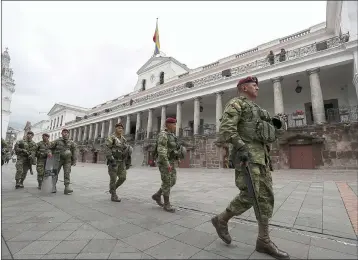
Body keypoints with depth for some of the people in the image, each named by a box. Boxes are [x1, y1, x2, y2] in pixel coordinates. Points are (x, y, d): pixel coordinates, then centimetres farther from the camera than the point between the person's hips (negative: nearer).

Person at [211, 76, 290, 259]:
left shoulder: (254, 109, 28)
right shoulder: (236, 103, -2)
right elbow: (226, 128, -18)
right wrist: (241, 148, -27)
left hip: (259, 155, 9)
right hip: (246, 154, -9)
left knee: (265, 196, 4)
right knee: (249, 196, -12)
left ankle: (263, 241, 13)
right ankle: (221, 220, 8)